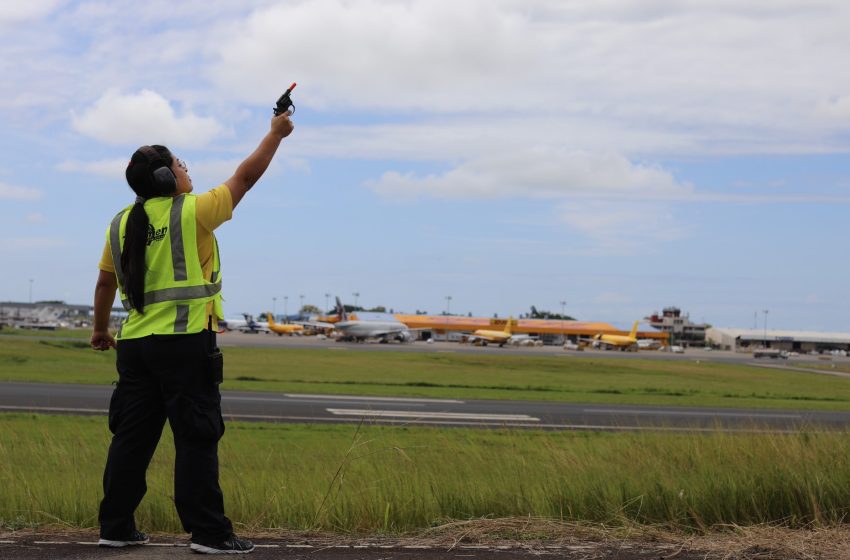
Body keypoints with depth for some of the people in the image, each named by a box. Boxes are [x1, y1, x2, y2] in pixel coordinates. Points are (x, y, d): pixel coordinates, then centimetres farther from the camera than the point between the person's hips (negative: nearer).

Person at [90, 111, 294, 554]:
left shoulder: (120, 224, 11)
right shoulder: (192, 212, -6)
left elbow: (105, 282, 19)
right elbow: (245, 177, 3)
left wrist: (100, 328, 33)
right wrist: (275, 134, 16)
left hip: (135, 345, 7)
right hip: (185, 342, -6)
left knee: (132, 437, 11)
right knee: (196, 439, -4)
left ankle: (115, 527, 16)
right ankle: (208, 532, -2)